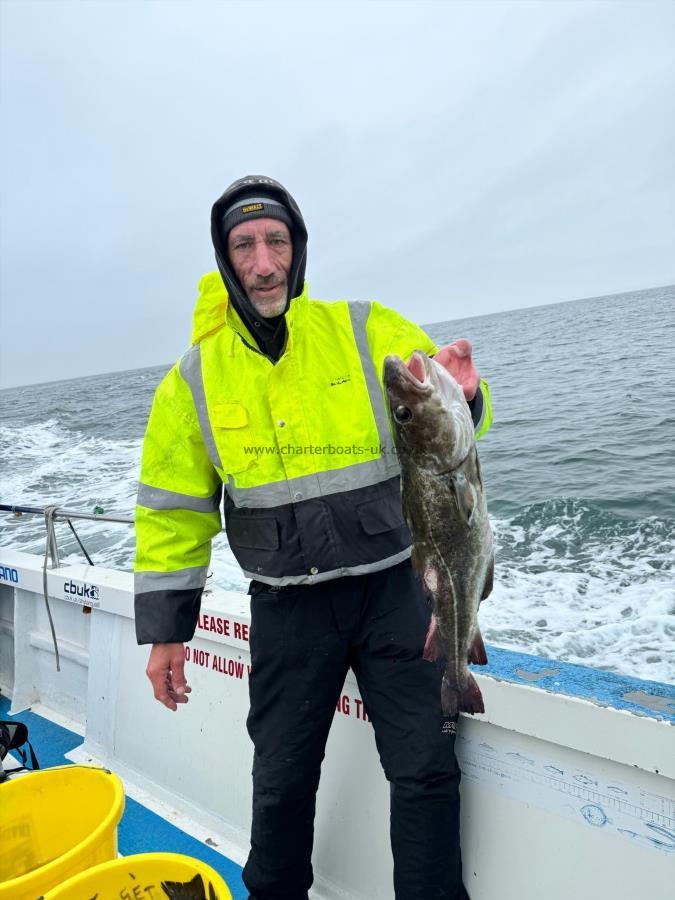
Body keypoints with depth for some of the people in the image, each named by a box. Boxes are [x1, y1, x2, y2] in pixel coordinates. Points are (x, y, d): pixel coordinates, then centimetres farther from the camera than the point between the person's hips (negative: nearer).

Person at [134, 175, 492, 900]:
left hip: (393, 589, -1)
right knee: (282, 780, 17)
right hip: (288, 609, 1)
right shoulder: (196, 377, -1)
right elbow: (172, 509, 4)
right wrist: (165, 630, 4)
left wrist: (460, 399, -26)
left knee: (425, 770, 6)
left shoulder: (369, 332, -4)